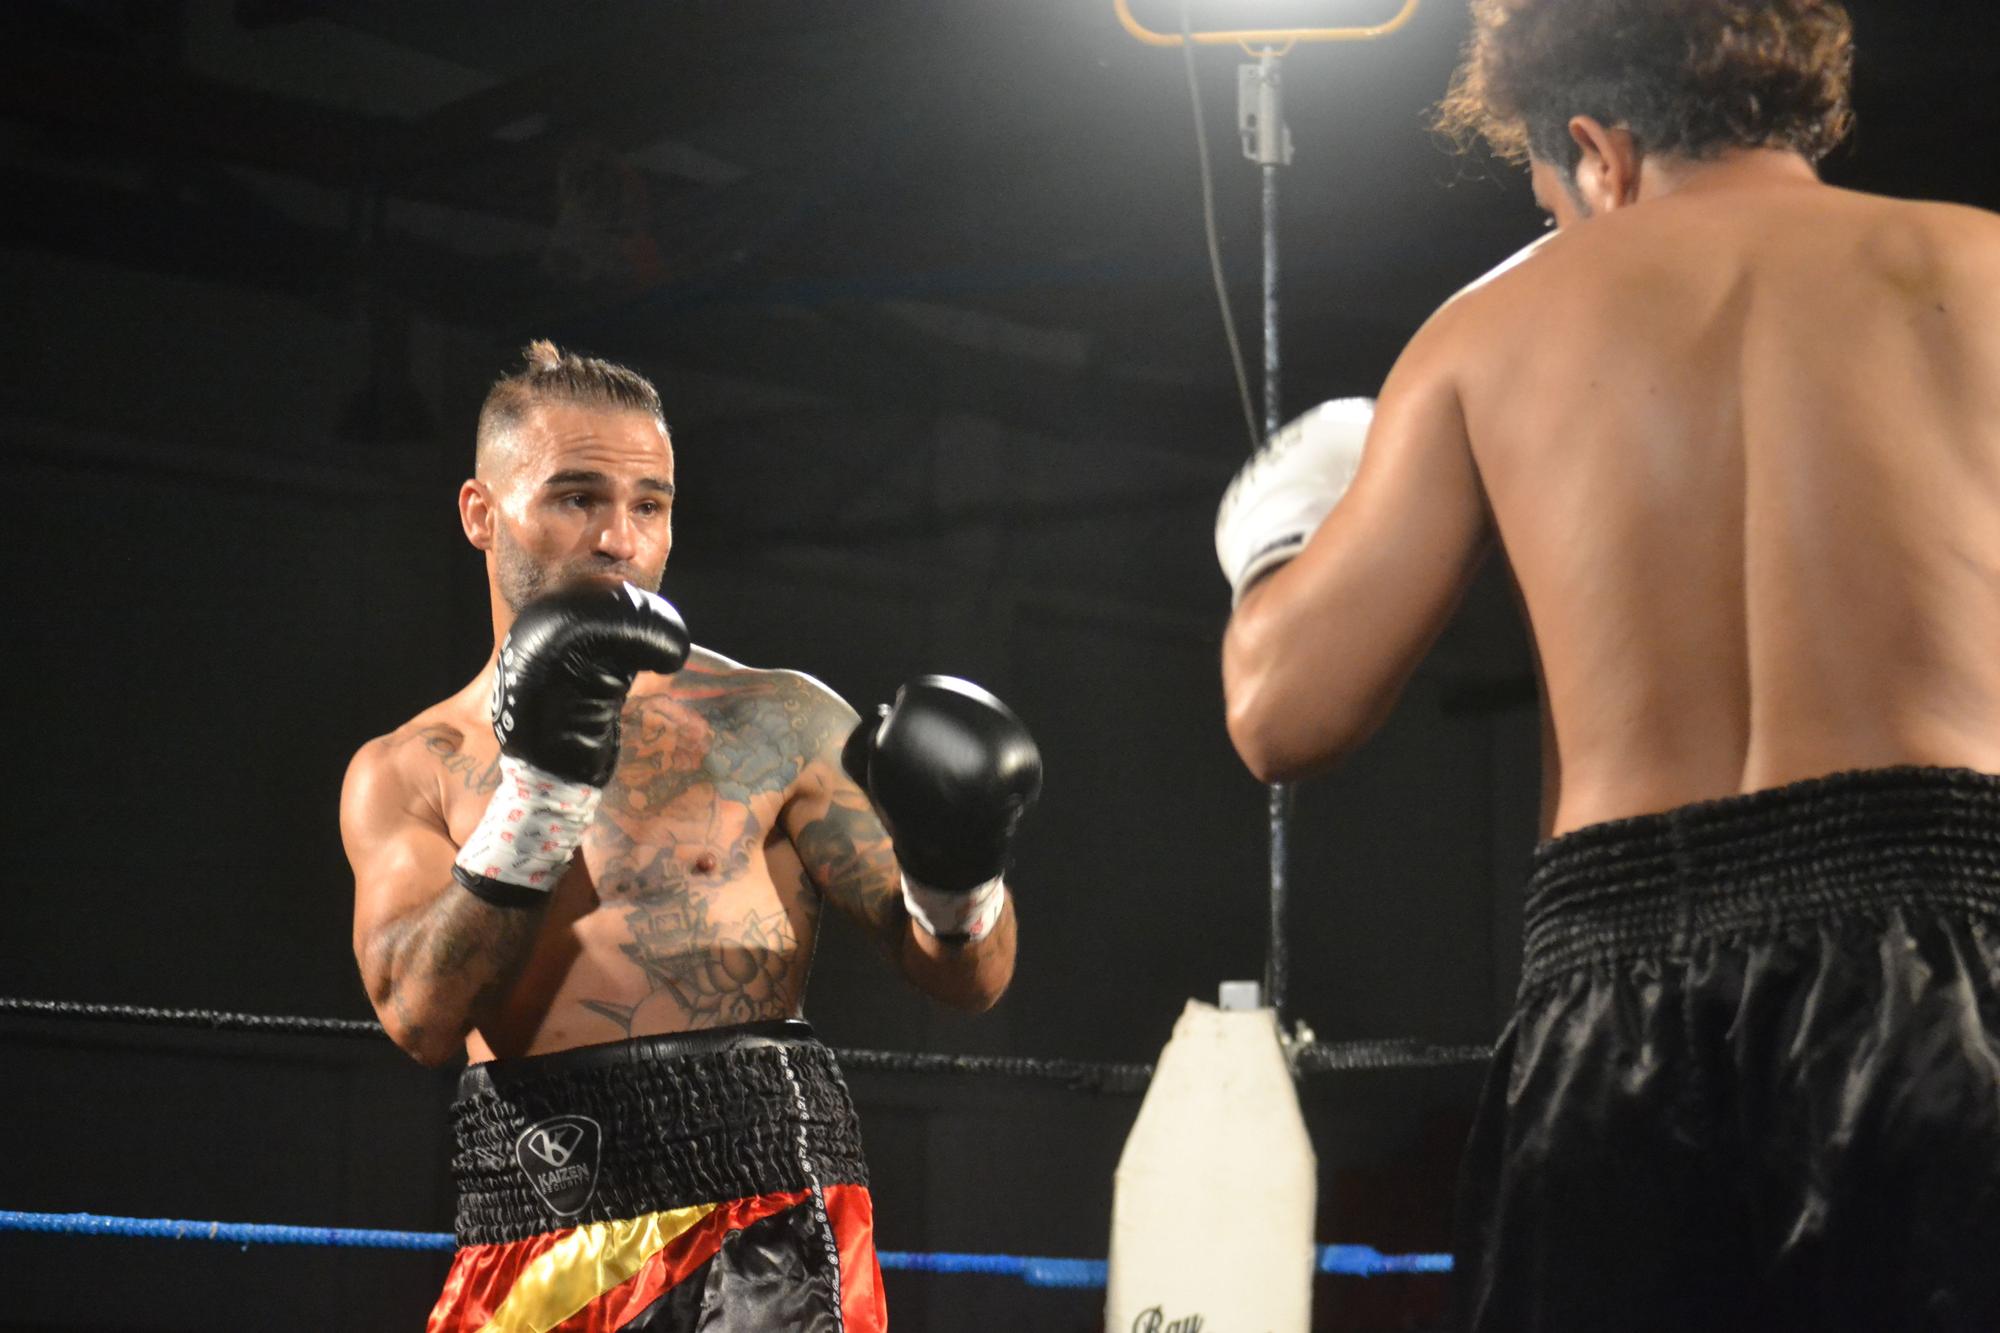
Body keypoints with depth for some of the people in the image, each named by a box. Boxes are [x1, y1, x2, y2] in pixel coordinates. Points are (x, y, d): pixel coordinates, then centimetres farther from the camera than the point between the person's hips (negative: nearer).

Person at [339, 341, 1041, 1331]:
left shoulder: (775, 725, 6)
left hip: (756, 1220, -2)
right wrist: (539, 783, -14)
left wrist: (955, 879, -17)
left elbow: (968, 979, 5)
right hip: (526, 1246, 2)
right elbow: (421, 1016, -6)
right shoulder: (405, 775, 11)